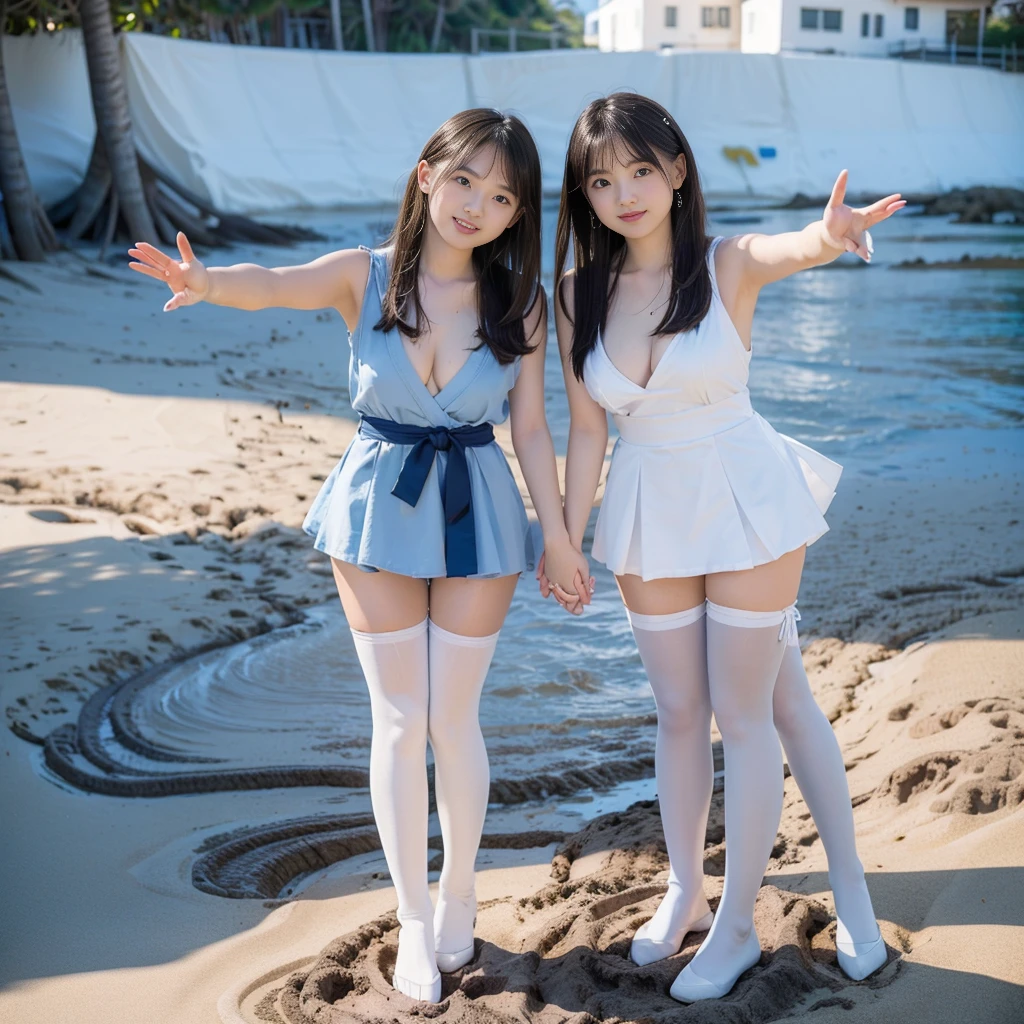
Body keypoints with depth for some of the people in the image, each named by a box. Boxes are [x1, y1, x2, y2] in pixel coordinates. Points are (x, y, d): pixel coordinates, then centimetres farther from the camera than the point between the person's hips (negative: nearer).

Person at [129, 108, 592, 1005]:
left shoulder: (519, 303, -7)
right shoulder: (365, 276, -10)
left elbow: (531, 430, -2)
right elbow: (272, 286, -28)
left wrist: (559, 538, -1)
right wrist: (206, 282, -51)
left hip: (477, 512, 0)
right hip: (378, 506, 0)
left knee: (452, 719, 8)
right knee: (399, 721, 8)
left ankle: (458, 895, 33)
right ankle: (414, 920, 25)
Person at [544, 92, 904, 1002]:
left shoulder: (728, 265, -14)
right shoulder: (578, 292, -4)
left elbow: (786, 250, -38)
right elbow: (587, 429, 2)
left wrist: (826, 237, -61)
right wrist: (568, 541, 3)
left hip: (747, 502, -3)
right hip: (649, 516, 3)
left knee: (751, 712, 6)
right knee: (680, 712, 15)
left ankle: (738, 925, 23)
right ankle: (685, 894, 35)